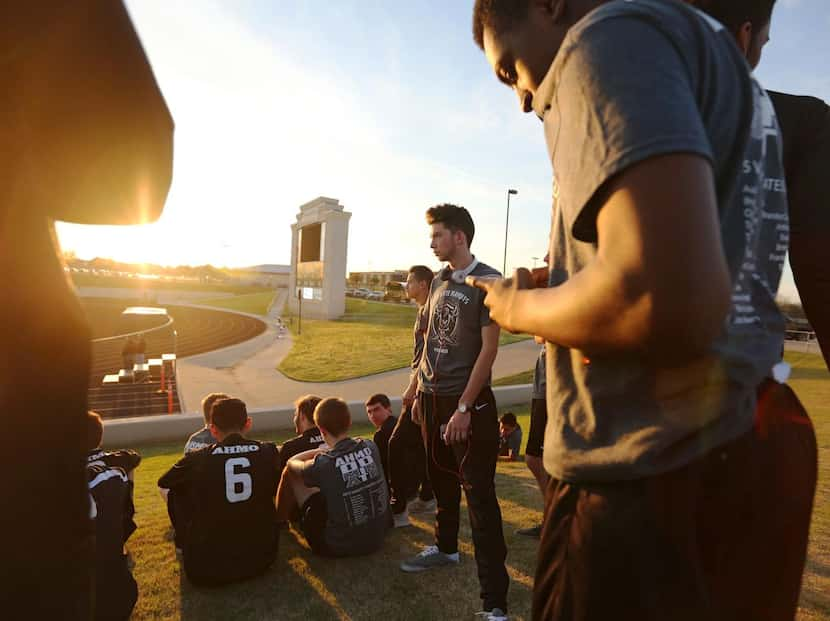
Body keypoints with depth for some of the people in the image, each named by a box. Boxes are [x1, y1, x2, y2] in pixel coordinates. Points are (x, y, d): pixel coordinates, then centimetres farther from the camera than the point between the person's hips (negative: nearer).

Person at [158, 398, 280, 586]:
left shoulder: (197, 459, -10)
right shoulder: (269, 452, -7)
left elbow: (163, 483, 12)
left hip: (207, 570, -2)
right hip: (262, 558, 2)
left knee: (175, 490, 15)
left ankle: (186, 545, 31)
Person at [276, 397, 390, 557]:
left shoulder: (323, 464, -22)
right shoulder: (370, 447, -9)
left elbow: (292, 462, 1)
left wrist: (321, 451, 11)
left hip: (338, 547, -5)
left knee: (291, 473, 4)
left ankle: (279, 521, 29)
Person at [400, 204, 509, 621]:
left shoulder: (488, 282, -11)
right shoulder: (439, 282, 10)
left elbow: (489, 348, -15)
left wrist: (464, 407, -17)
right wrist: (420, 392, 13)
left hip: (468, 402, -7)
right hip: (433, 398, 7)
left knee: (479, 495, -4)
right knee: (442, 481, 20)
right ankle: (445, 548, 41)